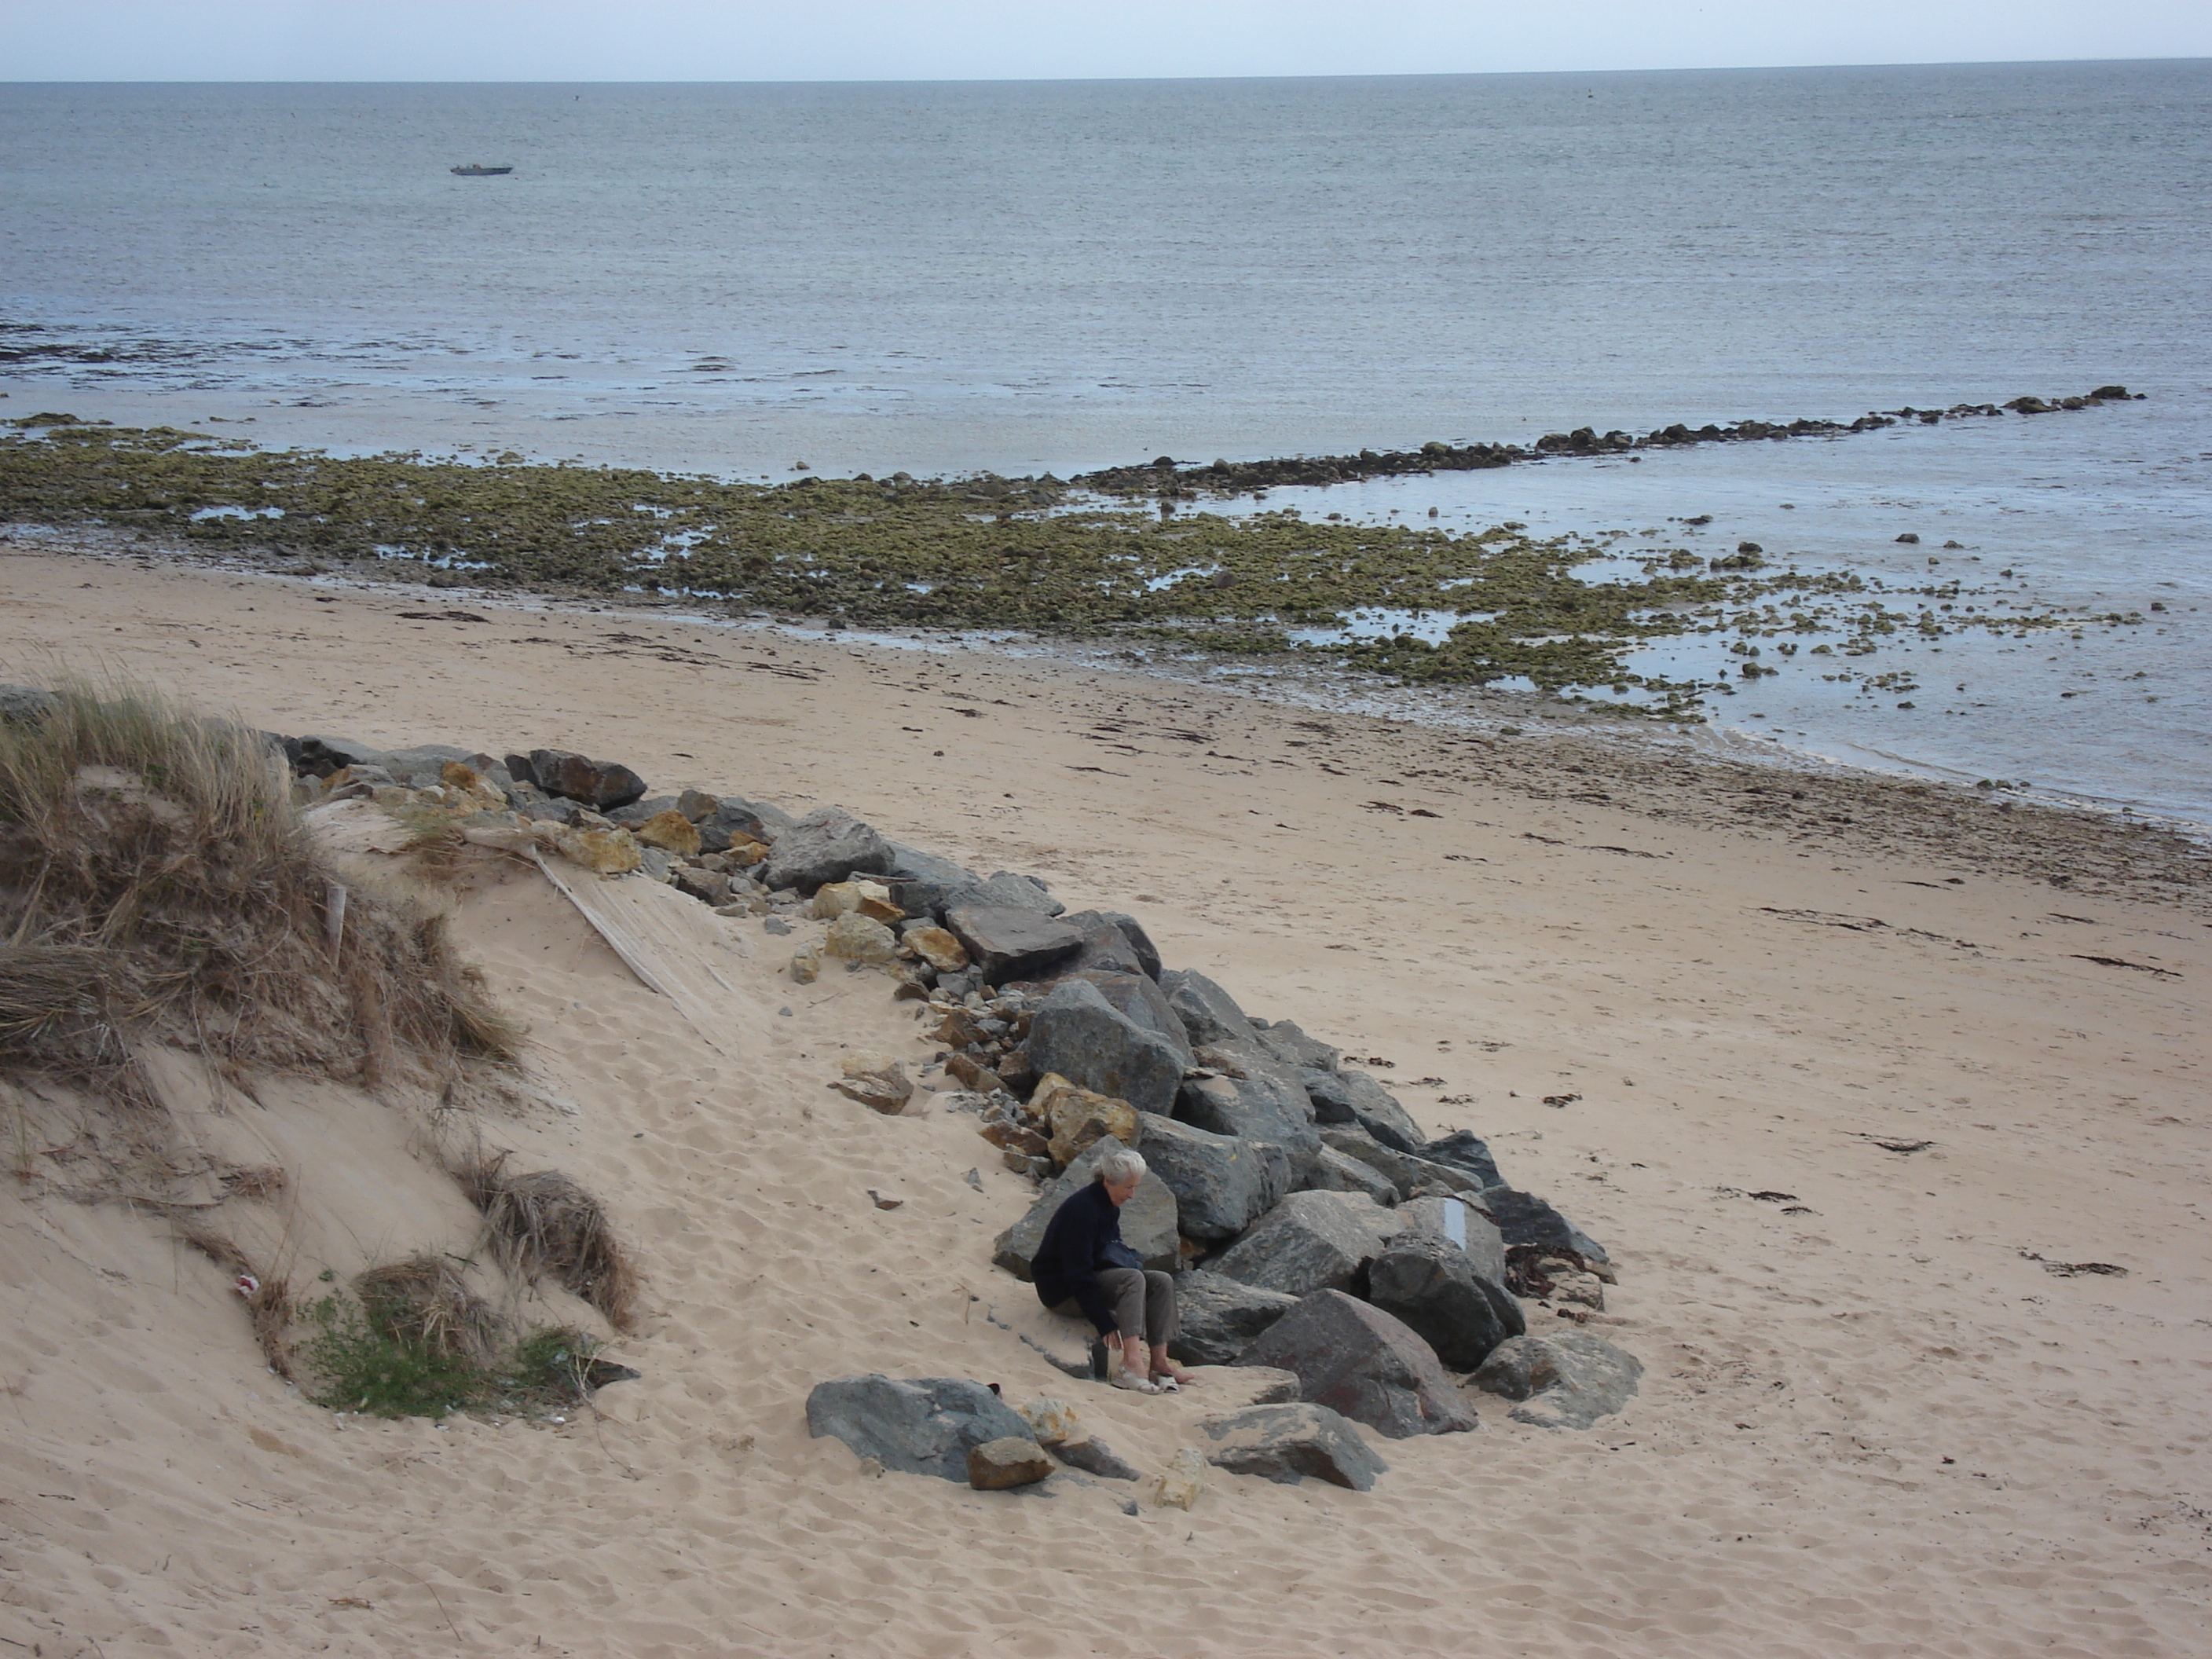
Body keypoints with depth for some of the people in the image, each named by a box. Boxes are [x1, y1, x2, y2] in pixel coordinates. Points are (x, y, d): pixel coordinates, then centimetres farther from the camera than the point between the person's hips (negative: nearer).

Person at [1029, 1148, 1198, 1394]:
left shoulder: (1110, 1208, 7)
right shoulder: (1082, 1209, -23)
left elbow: (1114, 1249, 19)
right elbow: (1078, 1274, -26)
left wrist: (1131, 1259, -4)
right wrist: (1105, 1325, -28)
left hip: (1096, 1275, 10)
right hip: (1061, 1288, -10)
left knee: (1162, 1282, -7)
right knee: (1133, 1279, -31)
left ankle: (1159, 1361, -14)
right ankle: (1132, 1362, -43)